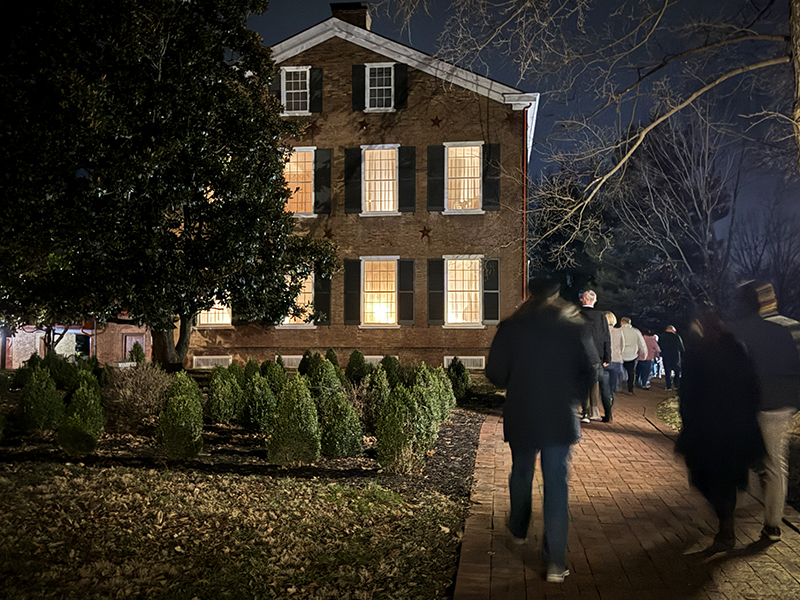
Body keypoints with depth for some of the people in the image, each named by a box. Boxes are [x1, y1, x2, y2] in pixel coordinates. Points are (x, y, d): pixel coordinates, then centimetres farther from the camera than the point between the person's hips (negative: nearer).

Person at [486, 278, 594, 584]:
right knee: (557, 485, 2)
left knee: (521, 474, 23)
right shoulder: (574, 327, -6)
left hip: (520, 418, 1)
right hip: (560, 420, -1)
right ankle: (556, 562, 1)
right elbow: (590, 372, -2)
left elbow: (495, 372, -5)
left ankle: (518, 530, 43)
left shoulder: (510, 327, -8)